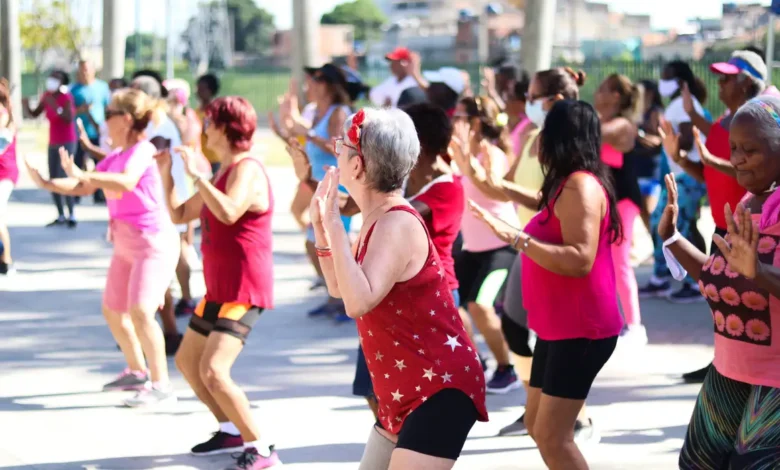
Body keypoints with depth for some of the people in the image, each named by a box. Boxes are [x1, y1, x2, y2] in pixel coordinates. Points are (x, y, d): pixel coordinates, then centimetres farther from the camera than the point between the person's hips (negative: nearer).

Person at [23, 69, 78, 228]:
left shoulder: (66, 97, -14)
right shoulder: (47, 96, 5)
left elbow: (69, 118, -24)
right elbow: (35, 114, 7)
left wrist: (56, 107, -32)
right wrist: (26, 106, -11)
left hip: (67, 142, -7)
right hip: (53, 143, 7)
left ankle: (72, 216, -10)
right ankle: (61, 216, 10)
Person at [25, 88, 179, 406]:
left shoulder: (143, 150, -16)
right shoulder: (114, 157, 10)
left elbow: (126, 182, -35)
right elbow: (84, 189, 17)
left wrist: (82, 174, -36)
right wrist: (44, 183, 7)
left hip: (154, 243, -10)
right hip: (126, 245, 10)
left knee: (140, 311, -21)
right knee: (112, 311, 17)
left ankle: (161, 385, -16)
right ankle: (137, 372, 34)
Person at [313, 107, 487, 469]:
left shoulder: (397, 225, -22)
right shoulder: (378, 221, 8)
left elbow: (358, 302, -34)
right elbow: (340, 288, 20)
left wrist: (334, 224, -31)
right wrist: (320, 227, 8)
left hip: (441, 389, -11)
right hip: (405, 392, 11)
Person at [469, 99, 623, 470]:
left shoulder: (581, 186, -18)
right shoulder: (567, 185, 13)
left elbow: (580, 260, -29)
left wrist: (516, 238, -30)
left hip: (581, 330, -11)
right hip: (559, 326, 11)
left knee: (553, 436, -13)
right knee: (537, 425, 15)